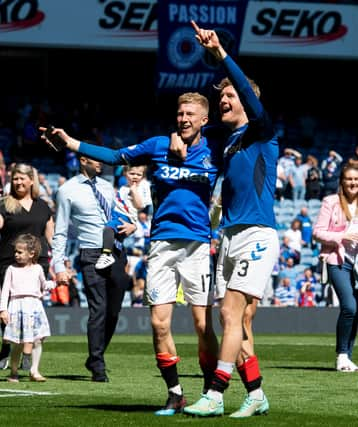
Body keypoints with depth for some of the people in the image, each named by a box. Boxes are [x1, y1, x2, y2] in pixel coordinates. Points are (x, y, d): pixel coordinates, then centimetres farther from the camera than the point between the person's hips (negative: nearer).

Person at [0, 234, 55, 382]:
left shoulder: (37, 269, 11)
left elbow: (43, 285, 27)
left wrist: (54, 283, 14)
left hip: (34, 306, 2)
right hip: (17, 305, -2)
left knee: (36, 340, -2)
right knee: (17, 343, 0)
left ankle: (34, 371, 4)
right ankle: (13, 372, 9)